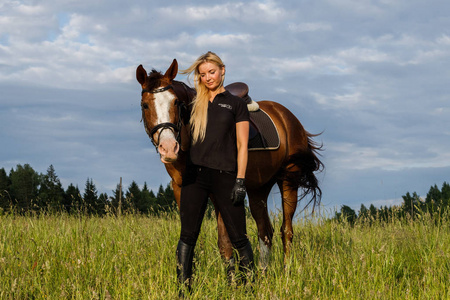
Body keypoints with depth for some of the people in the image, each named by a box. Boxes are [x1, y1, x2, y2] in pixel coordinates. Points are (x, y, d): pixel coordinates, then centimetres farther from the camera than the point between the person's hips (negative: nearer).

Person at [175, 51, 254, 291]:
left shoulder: (236, 104, 5)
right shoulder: (195, 104, 13)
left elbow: (242, 145, 0)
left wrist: (240, 180, -8)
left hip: (224, 176, -3)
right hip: (195, 175, 3)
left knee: (238, 237, -1)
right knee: (188, 235, 0)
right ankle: (183, 287, 4)